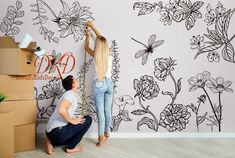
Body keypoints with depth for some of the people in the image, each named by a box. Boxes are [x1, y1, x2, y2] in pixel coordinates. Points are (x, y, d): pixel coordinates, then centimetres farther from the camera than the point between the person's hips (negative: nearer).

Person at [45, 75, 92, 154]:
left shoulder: (70, 94, 18)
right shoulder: (70, 93, -12)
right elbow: (61, 110, -30)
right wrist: (72, 121, -15)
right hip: (58, 131, -10)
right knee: (88, 119, -4)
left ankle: (52, 142, 14)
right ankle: (71, 147, 4)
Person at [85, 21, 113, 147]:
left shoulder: (96, 55, -7)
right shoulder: (109, 54, 1)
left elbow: (86, 47, 15)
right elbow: (101, 38, 15)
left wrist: (88, 36, 32)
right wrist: (91, 26, 25)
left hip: (99, 84, -4)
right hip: (109, 83, 4)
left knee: (100, 112, -3)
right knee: (107, 110, 13)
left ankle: (101, 136, -2)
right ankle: (107, 132, 29)